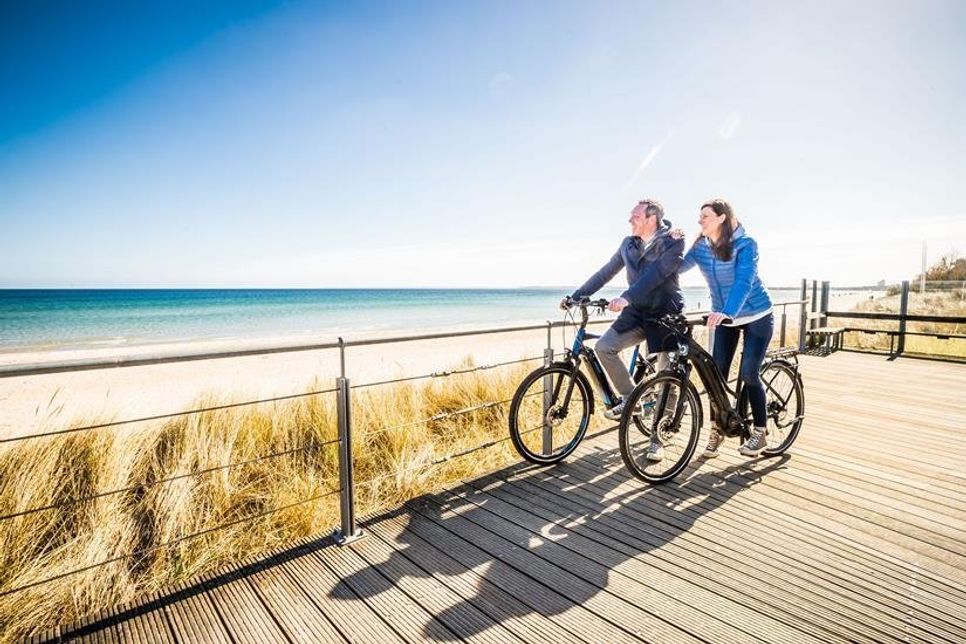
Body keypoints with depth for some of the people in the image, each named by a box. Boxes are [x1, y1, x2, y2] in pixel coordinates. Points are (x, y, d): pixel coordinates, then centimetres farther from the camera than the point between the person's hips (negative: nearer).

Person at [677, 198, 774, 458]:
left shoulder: (745, 244, -19)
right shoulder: (700, 246, -5)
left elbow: (744, 281, -33)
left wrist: (726, 312, -47)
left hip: (756, 316, -4)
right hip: (724, 318, 4)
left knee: (748, 374, -5)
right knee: (717, 373, -2)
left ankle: (760, 432, 15)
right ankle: (717, 429, 13)